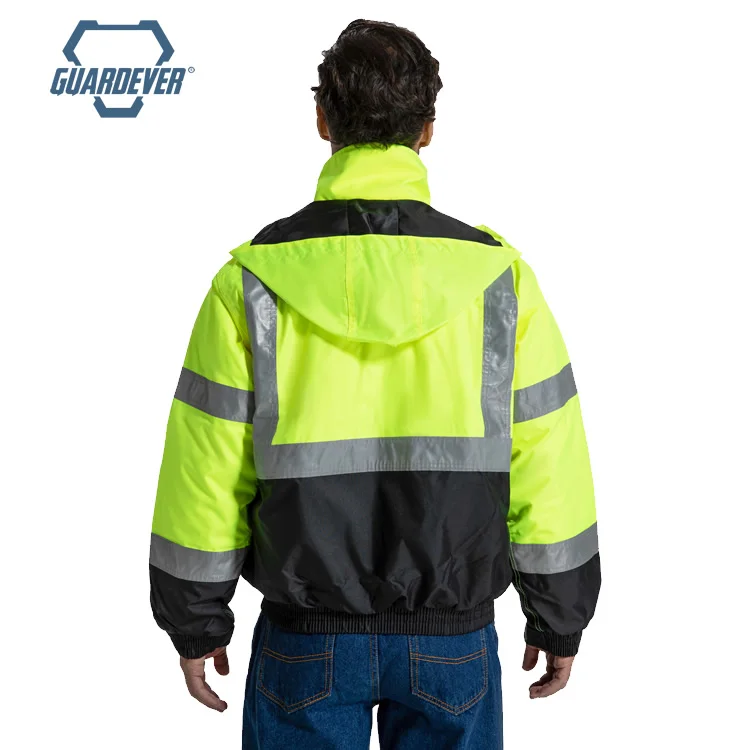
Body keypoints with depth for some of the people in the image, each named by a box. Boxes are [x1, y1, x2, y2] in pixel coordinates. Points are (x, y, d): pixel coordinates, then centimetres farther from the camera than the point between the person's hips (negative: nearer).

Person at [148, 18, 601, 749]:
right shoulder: (497, 274, -8)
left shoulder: (253, 279, -10)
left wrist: (196, 624, 6)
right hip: (452, 635, 1)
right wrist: (559, 621, 7)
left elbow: (205, 472, -7)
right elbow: (549, 470, -6)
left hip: (307, 638, 0)